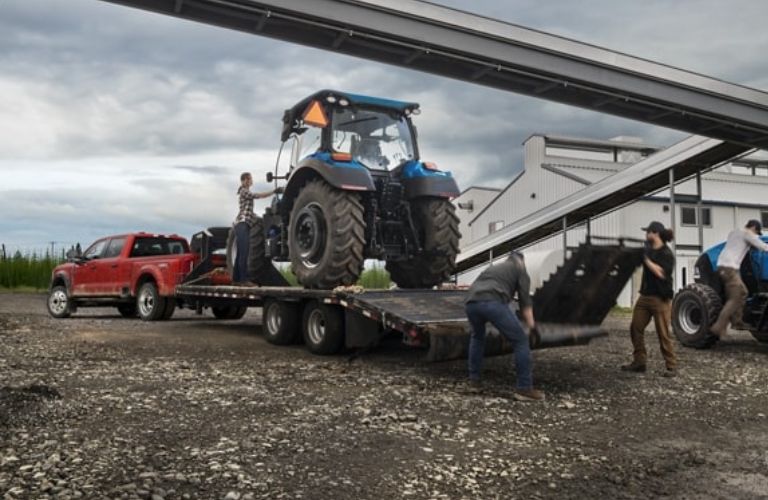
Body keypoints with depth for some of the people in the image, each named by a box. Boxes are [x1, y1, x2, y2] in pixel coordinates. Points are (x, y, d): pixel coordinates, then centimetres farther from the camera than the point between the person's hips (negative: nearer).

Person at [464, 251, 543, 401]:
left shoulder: (492, 268, 41)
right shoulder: (519, 269, 24)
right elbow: (525, 300, 14)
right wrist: (531, 325, 18)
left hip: (471, 303, 6)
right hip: (493, 303, -6)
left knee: (477, 336, 35)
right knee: (521, 341, 5)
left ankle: (473, 377, 36)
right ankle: (524, 388, 2)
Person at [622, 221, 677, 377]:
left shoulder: (666, 254, -11)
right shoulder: (647, 250, 10)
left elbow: (661, 273, -23)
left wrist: (646, 259, -19)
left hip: (660, 298, -7)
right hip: (644, 296, 7)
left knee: (663, 334, -4)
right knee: (635, 329, 5)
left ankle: (671, 366, 5)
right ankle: (639, 362, 14)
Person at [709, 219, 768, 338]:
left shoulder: (733, 232, 22)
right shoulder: (747, 233, -2)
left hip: (723, 266, 9)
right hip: (729, 268, -9)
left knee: (742, 292, 18)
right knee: (734, 299, -11)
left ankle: (737, 322, 18)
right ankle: (719, 327, -18)